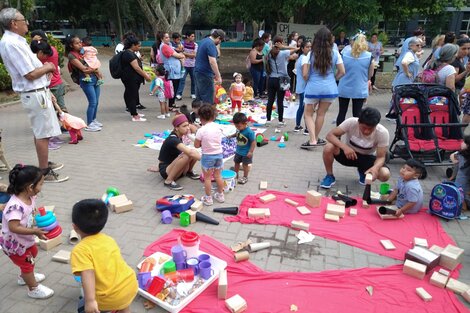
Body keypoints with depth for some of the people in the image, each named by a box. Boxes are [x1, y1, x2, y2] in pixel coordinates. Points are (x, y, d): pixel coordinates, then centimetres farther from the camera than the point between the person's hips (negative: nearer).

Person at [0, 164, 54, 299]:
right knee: (27, 263, 10)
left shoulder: (30, 197, -14)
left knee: (32, 254, 30)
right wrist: (34, 231, -37)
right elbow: (13, 227, -39)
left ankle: (25, 277, 56)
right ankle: (34, 289, 33)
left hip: (25, 239, 8)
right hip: (13, 243, -8)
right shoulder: (16, 206, -39)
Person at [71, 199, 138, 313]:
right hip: (131, 285, 6)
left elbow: (87, 275, -27)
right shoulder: (108, 239, 8)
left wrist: (90, 300, -34)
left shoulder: (80, 250, -13)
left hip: (111, 299, -6)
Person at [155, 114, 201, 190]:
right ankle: (168, 181, -21)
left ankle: (189, 172, 12)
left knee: (195, 152, -14)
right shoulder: (173, 139, -27)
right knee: (186, 155, -34)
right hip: (165, 171, -8)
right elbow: (190, 153, -39)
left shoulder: (177, 136, 0)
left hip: (175, 167, 8)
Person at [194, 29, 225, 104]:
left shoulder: (203, 41, 16)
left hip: (198, 72, 10)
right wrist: (218, 76, -22)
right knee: (208, 100, -5)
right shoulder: (211, 44, -15)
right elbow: (212, 62, -24)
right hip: (205, 74, -10)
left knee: (199, 97, 14)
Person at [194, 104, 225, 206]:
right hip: (219, 154, 5)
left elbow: (196, 145, -10)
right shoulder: (218, 127, -4)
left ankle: (208, 198, 19)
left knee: (207, 177, 10)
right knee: (218, 175, 19)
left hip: (207, 156, -5)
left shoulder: (201, 130, -17)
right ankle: (220, 195, 32)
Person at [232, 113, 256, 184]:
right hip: (238, 151, 7)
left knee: (245, 165, 10)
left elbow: (253, 142, -22)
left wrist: (251, 152, -22)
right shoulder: (238, 129, -9)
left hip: (246, 153, -7)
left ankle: (245, 177, 29)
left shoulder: (249, 132, -29)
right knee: (236, 163, 21)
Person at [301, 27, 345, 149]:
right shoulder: (335, 54, -1)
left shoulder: (311, 54, -7)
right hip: (330, 88, 2)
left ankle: (312, 140, -1)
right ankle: (315, 138, 27)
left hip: (313, 88, -2)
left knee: (308, 114, 11)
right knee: (321, 114, 14)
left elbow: (305, 74, -8)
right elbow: (342, 72, 3)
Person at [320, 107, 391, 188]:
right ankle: (330, 176, -5)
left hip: (367, 158, 1)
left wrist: (375, 167, -43)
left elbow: (381, 157, -20)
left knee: (385, 174, -27)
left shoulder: (382, 133, -25)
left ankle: (363, 172, 9)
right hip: (348, 153, -1)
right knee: (328, 148, -32)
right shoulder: (351, 122, -27)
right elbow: (330, 135, -26)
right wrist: (344, 147, -42)